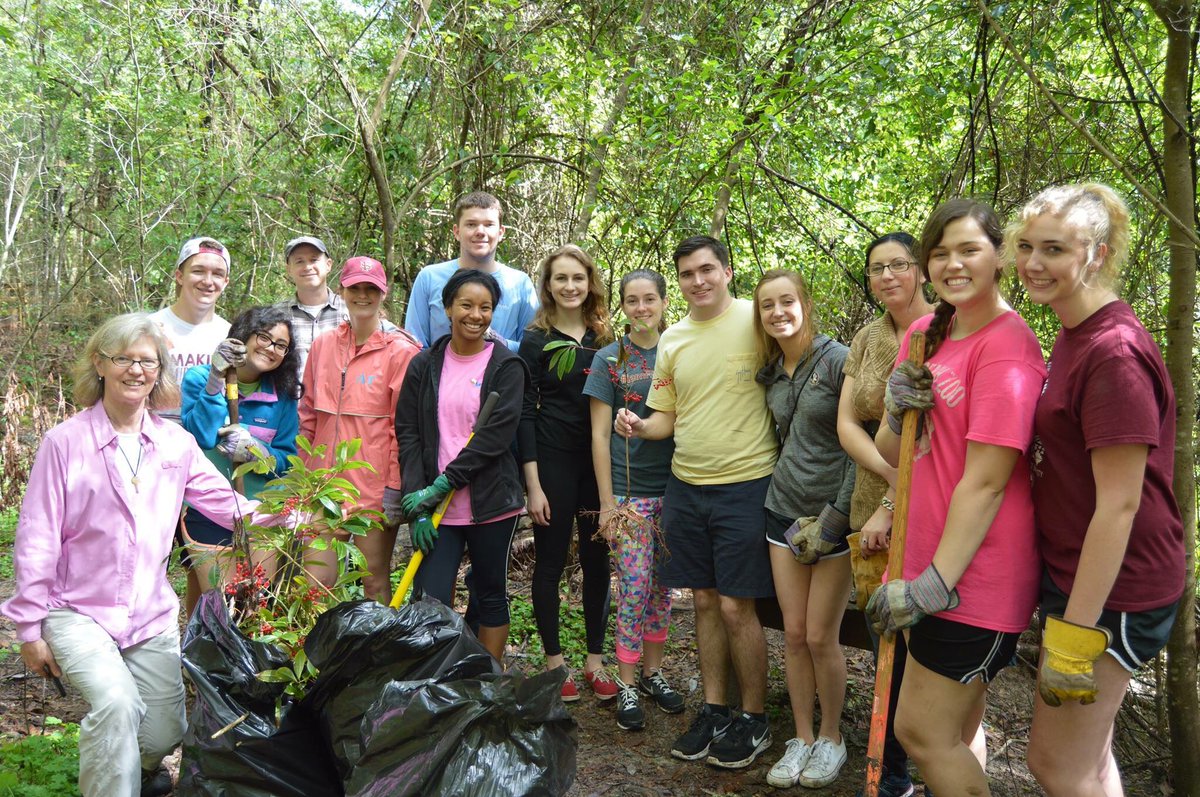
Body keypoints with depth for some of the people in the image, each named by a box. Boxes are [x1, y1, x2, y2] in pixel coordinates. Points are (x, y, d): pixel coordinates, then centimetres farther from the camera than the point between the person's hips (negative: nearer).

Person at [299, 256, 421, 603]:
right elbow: (308, 416, 15)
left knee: (375, 580, 6)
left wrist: (396, 487, -9)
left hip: (375, 486, -4)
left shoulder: (400, 351, -6)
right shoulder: (323, 345, 9)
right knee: (316, 580, 6)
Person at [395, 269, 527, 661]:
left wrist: (443, 484, -15)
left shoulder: (506, 367, -1)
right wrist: (417, 505, -6)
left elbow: (496, 435, -11)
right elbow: (408, 434, 3)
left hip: (491, 503, -1)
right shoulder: (424, 366, 7)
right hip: (433, 504, 2)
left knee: (491, 595, 11)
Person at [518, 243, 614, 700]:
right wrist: (533, 484, -11)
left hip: (598, 461, 4)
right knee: (550, 561, 5)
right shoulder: (536, 341, -2)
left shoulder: (604, 338, 9)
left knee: (597, 560, 9)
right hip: (553, 461, -3)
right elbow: (525, 414, -5)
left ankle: (596, 660, 22)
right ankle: (554, 662, 20)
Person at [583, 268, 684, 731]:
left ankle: (652, 671, 26)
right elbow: (599, 434, -3)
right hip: (629, 489, -3)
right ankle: (626, 684, 10)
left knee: (662, 586, 11)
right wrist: (606, 501, -8)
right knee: (634, 586, -3)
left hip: (673, 486, 3)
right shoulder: (610, 359, -1)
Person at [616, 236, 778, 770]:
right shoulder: (671, 340, 8)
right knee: (705, 600, 13)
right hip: (685, 486, 5)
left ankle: (754, 720, 19)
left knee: (735, 606, -1)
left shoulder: (756, 321, -8)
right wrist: (640, 426, -7)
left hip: (745, 485, -5)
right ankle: (714, 711, 27)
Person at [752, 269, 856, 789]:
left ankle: (831, 738, 21)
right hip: (784, 508, 5)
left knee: (820, 637, 0)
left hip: (832, 511, -5)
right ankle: (801, 738, 21)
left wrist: (835, 518, -14)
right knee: (793, 633, 7)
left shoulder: (837, 360, -11)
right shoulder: (771, 374, 9)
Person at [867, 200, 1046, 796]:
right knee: (955, 727, 19)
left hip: (970, 574, -8)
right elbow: (893, 454, 12)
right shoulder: (926, 333, 9)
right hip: (924, 560, 8)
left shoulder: (1008, 345, -15)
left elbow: (985, 482, -20)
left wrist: (934, 584, -20)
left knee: (922, 732, 0)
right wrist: (897, 411, -9)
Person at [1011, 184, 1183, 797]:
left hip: (1108, 591, -9)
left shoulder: (1114, 351, -22)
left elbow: (1119, 504, -24)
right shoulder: (1072, 336, 8)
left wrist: (1076, 633, -22)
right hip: (1073, 572, 9)